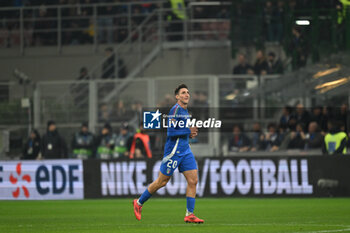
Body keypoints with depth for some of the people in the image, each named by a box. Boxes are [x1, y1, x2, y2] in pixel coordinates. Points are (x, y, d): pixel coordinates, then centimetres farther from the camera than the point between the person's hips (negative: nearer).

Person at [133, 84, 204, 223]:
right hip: (173, 151, -8)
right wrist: (188, 131, -11)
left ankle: (189, 214, -2)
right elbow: (171, 132, -17)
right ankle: (139, 203, 18)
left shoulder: (185, 111, 15)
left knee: (193, 180, -3)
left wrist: (189, 134, 9)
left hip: (185, 151, 8)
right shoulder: (175, 110, -14)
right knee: (162, 181, 0)